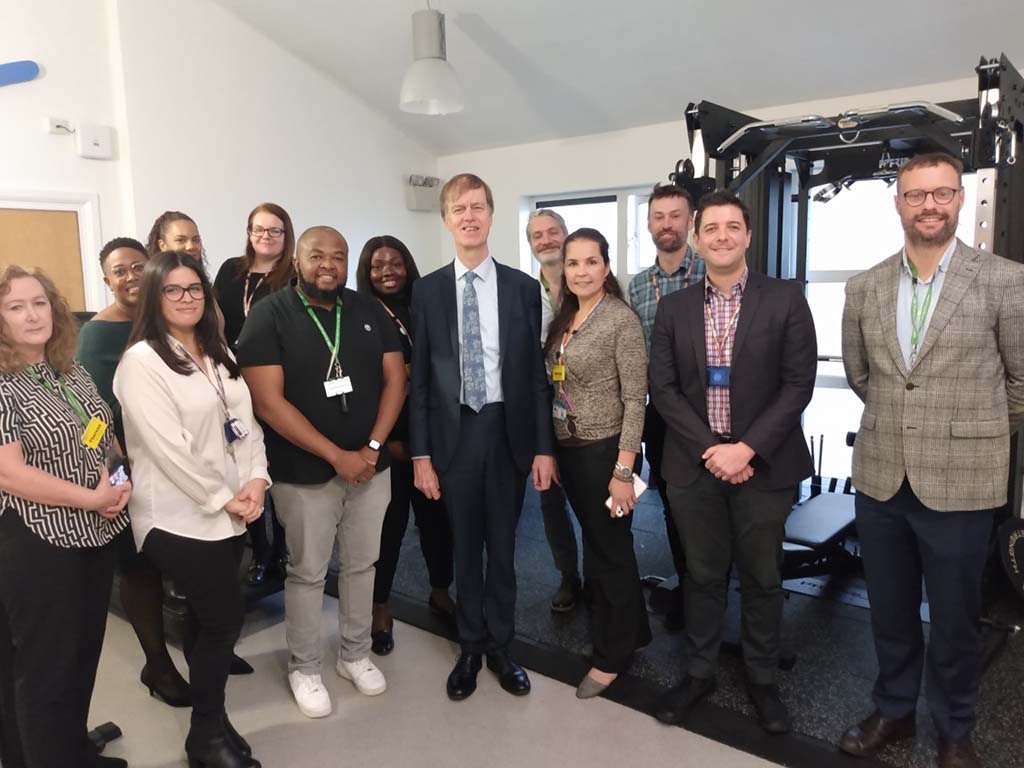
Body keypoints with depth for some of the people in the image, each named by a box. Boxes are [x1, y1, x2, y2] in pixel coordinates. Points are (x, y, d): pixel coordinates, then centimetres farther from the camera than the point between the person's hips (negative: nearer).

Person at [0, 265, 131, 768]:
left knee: (84, 658, 19)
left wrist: (114, 485, -3)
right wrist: (91, 498, -16)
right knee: (44, 670, 8)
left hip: (94, 538, 7)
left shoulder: (74, 374, 7)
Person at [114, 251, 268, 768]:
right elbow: (168, 447, -19)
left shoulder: (219, 354, 12)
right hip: (180, 518, -7)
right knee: (224, 619, -2)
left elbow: (246, 419, 9)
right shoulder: (141, 361, -12)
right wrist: (223, 498, -15)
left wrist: (256, 480, -6)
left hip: (230, 512, 7)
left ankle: (208, 721, 35)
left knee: (208, 618, 17)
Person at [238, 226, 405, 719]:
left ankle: (355, 654, 34)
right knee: (307, 573, 10)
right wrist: (337, 456, -18)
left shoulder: (371, 313, 4)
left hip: (370, 465, 4)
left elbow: (395, 380, 3)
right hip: (305, 472, -4)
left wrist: (372, 446, -10)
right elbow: (268, 402, -16)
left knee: (361, 564, 15)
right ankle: (304, 668, 29)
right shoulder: (268, 317, -9)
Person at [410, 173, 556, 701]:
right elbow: (419, 378, 1)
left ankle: (500, 647, 31)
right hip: (453, 433, 0)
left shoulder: (523, 288, 1)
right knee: (464, 548, 12)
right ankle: (470, 648, 31)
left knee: (503, 547, 12)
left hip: (509, 431, 0)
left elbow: (538, 373, 1)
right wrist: (420, 453, -3)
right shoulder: (428, 290, 1)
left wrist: (544, 447, -2)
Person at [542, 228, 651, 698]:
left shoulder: (622, 319, -14)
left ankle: (613, 655, 26)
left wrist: (623, 470, -18)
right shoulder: (563, 318, 7)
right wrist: (549, 450, 7)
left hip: (604, 451, -7)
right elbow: (556, 386, 11)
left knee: (610, 552, 7)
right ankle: (631, 630, 38)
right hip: (567, 449, 7)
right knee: (596, 547, 18)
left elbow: (635, 399, -16)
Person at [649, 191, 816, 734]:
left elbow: (798, 384, -7)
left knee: (761, 579, 12)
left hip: (763, 464, -1)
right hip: (694, 464, 2)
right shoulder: (674, 308, 4)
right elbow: (663, 387, -1)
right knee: (702, 575, 14)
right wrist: (709, 449, -11)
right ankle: (699, 672, 32)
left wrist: (746, 449, -15)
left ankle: (761, 679, 32)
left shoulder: (786, 300, -3)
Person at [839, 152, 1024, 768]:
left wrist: (975, 436, 12)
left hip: (960, 482, -3)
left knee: (954, 621, 12)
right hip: (879, 478, 3)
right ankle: (894, 711, 39)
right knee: (889, 612, 18)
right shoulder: (864, 287, 3)